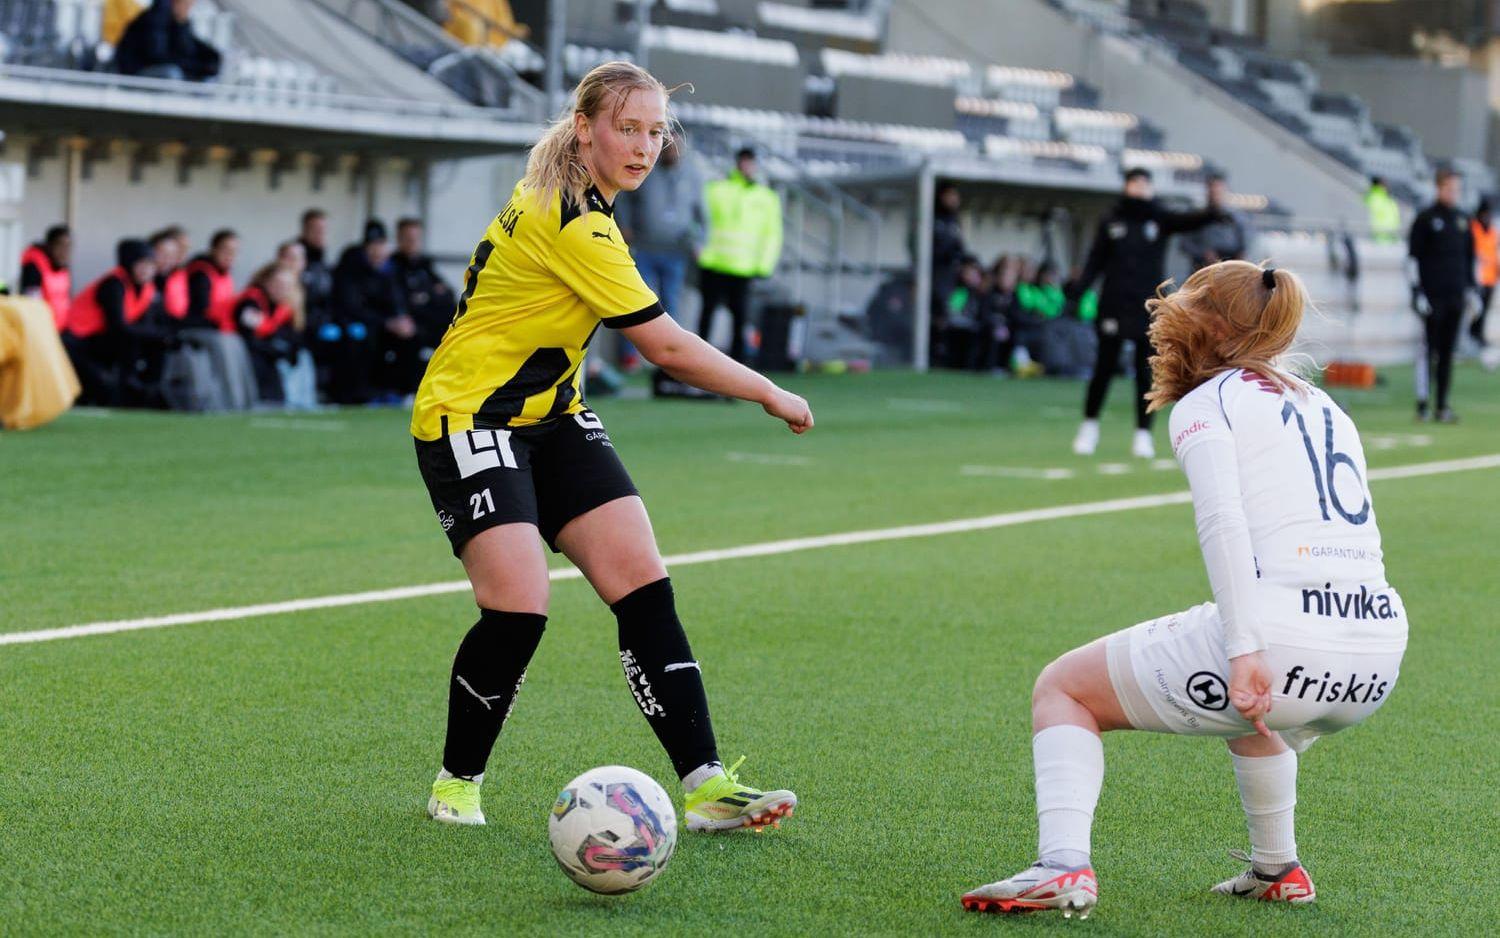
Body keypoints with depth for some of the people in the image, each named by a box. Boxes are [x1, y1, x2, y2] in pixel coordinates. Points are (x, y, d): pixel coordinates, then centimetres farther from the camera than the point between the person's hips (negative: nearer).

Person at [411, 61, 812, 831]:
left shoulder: (574, 202, 7)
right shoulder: (570, 221, -23)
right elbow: (666, 347, -22)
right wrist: (771, 396, -12)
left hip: (548, 418, 10)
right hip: (469, 416, -9)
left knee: (644, 582, -5)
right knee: (519, 607, -22)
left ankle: (705, 784, -9)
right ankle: (456, 783, 2)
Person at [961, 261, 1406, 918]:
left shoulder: (1205, 401, 6)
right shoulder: (1326, 409, 25)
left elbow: (1222, 521, -12)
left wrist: (1245, 651, -21)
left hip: (1281, 640, -7)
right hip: (1379, 660, 7)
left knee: (1062, 689, 12)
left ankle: (1063, 866, -7)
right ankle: (1277, 871, 42)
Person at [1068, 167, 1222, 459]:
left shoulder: (1160, 220, 4)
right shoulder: (1111, 222, 5)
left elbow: (1191, 221, -12)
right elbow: (1096, 262, 3)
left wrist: (1213, 212, -32)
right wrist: (1078, 287, -12)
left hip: (1149, 305, 0)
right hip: (1114, 305, 0)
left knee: (1146, 372, 0)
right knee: (1104, 367, 3)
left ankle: (1143, 434, 6)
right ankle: (1090, 426, 18)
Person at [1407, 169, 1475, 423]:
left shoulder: (1462, 220, 14)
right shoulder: (1425, 218, -3)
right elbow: (1413, 257, -5)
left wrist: (1472, 288, 16)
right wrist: (1416, 292, -11)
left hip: (1456, 296, 5)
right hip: (1432, 296, -5)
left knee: (1448, 351, 6)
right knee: (1429, 349, -5)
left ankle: (1442, 406, 9)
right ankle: (1423, 404, -2)